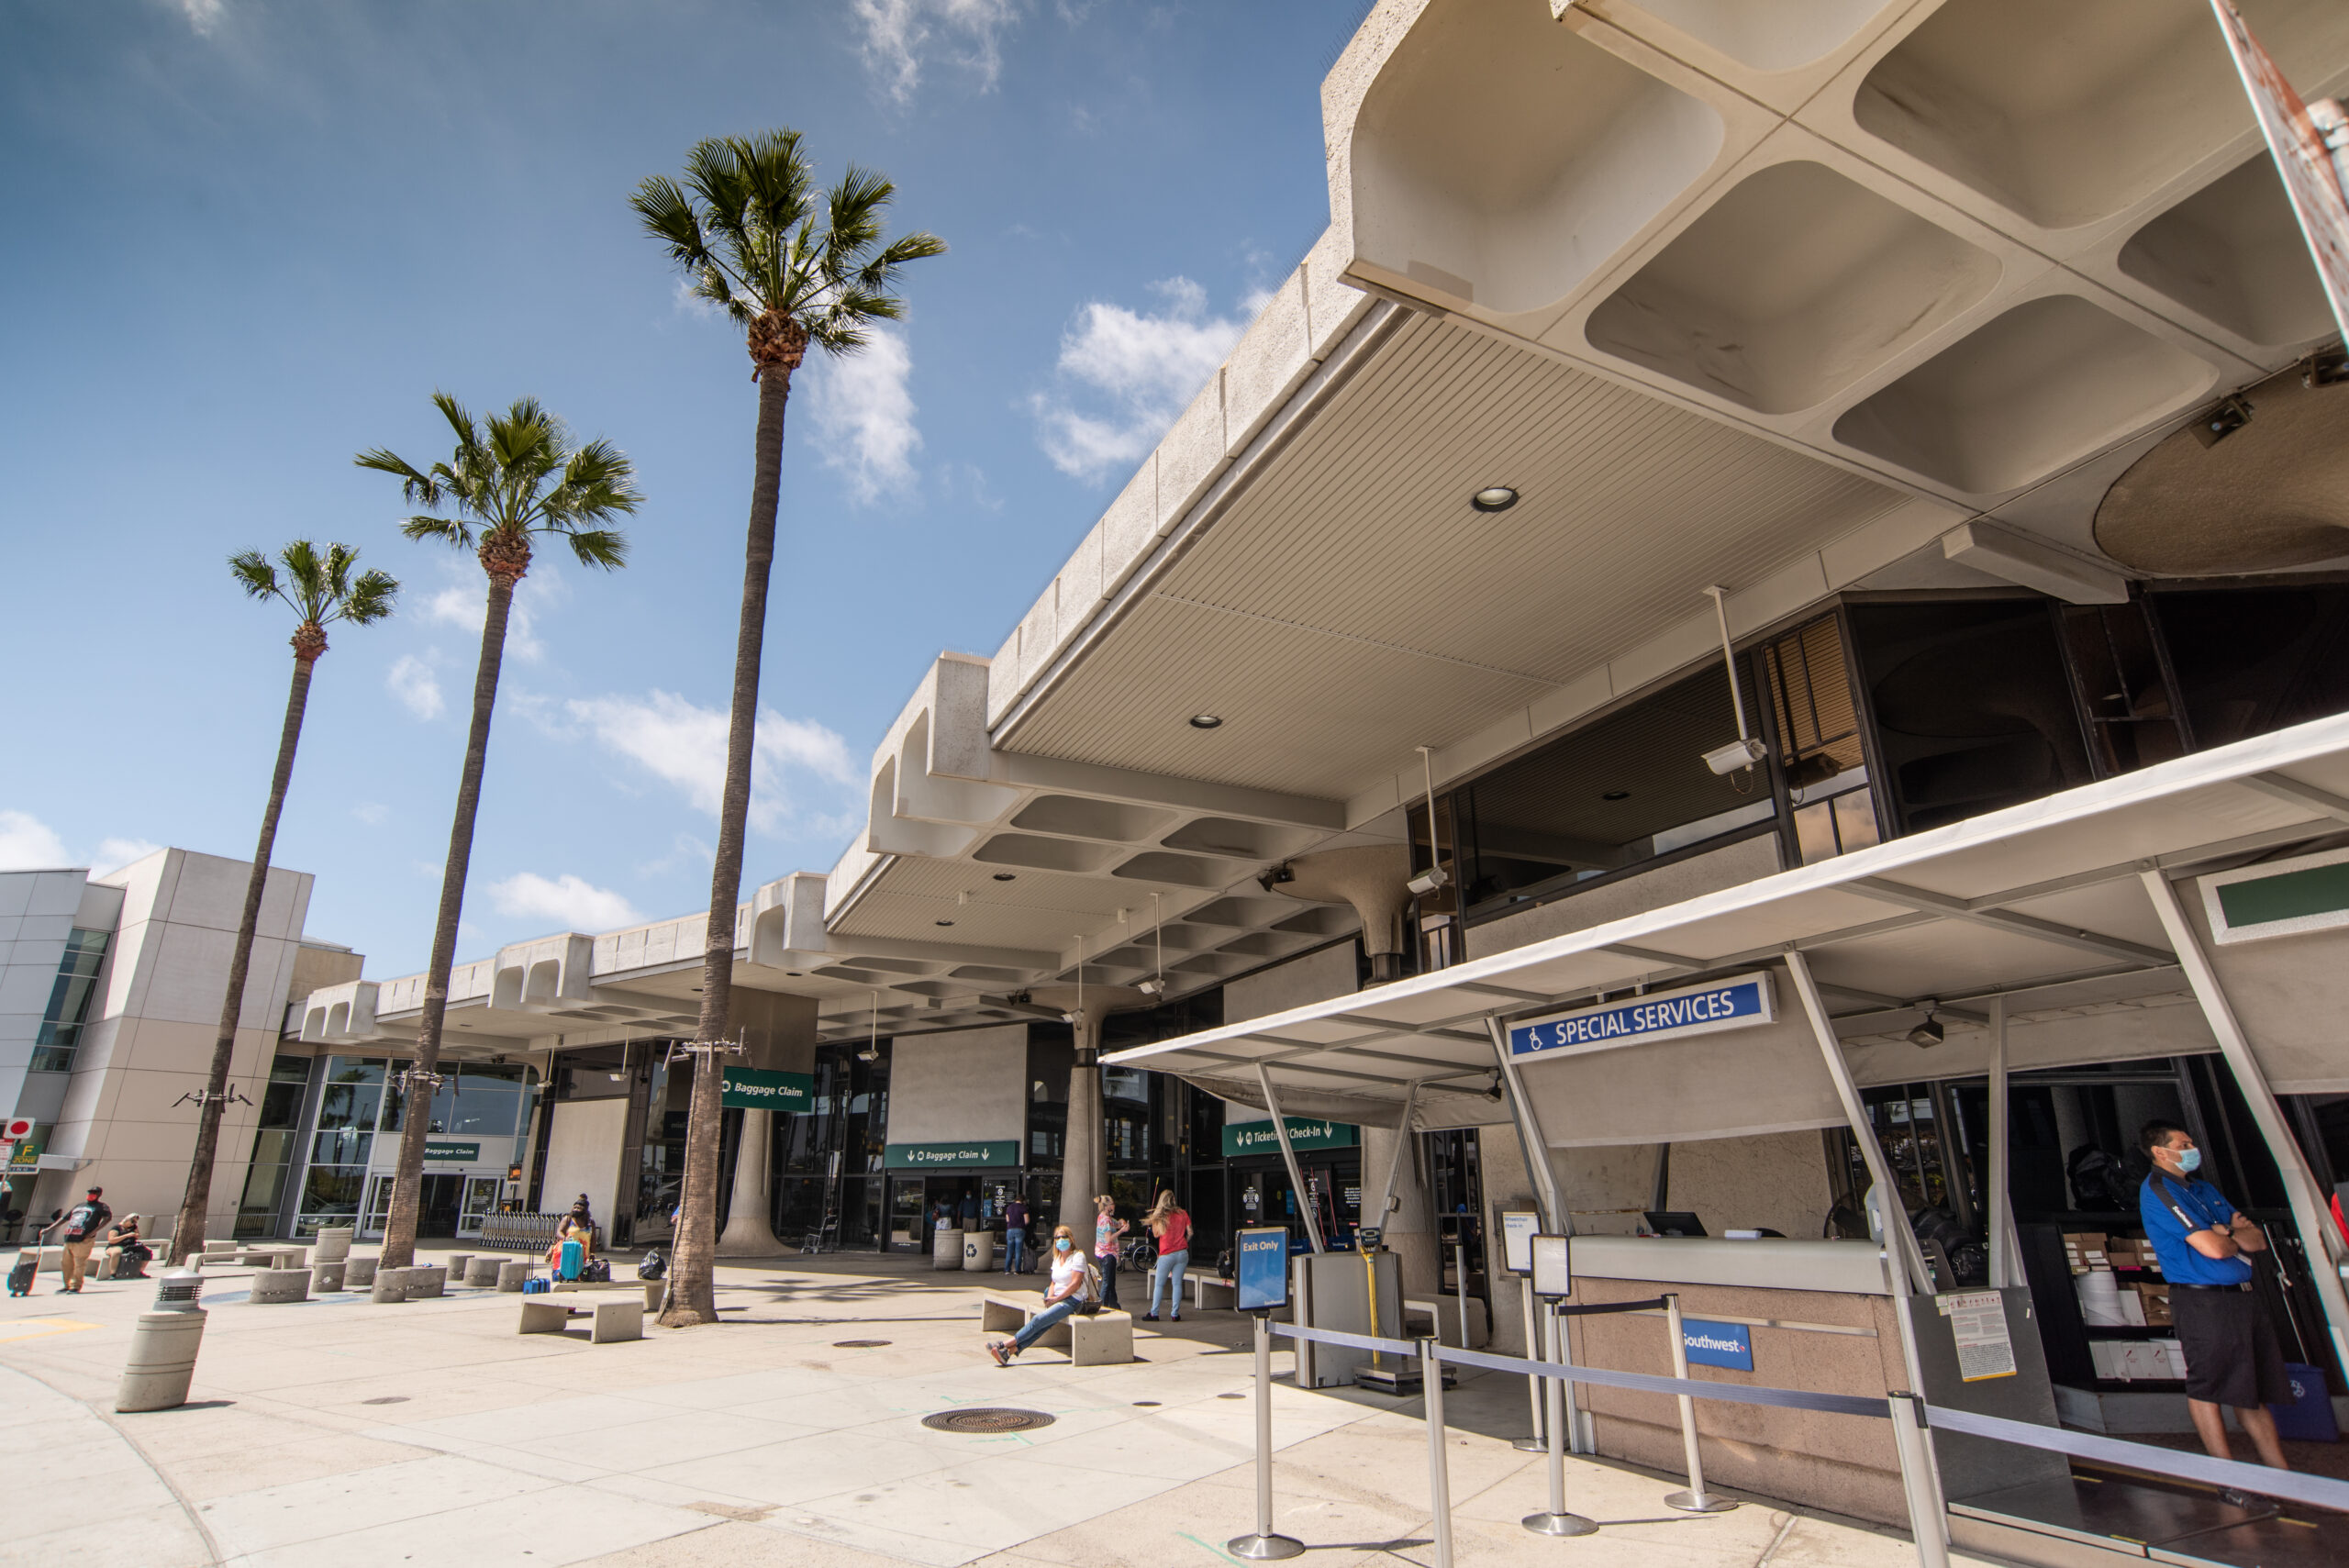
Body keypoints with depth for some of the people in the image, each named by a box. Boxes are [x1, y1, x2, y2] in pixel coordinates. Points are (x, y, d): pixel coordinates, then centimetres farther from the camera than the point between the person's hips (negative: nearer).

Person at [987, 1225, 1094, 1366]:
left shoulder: (1078, 1256, -5)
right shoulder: (1057, 1258, 19)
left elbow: (1076, 1284, -13)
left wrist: (1056, 1299, -12)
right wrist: (1049, 1298, -1)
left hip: (1073, 1300, -6)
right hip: (1058, 1299, 6)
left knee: (1039, 1319, -21)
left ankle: (1006, 1344, -23)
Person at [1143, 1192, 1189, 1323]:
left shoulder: (1160, 1216, -5)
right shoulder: (1182, 1214, 3)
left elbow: (1156, 1234, 2)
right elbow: (1190, 1232, 5)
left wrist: (1153, 1221, 8)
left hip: (1167, 1255, -2)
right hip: (1182, 1253, 2)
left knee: (1159, 1285, 6)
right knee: (1177, 1284, 6)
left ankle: (1154, 1313, 5)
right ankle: (1175, 1314, 4)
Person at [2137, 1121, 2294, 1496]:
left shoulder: (2202, 1188, 17)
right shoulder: (2158, 1190, -12)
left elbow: (2257, 1240, 13)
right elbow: (2213, 1248, -18)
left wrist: (2226, 1231, -7)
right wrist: (2235, 1236, 3)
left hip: (2241, 1295, 9)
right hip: (2203, 1300, -9)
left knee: (2253, 1387, 14)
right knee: (2207, 1386, -2)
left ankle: (2281, 1476, 22)